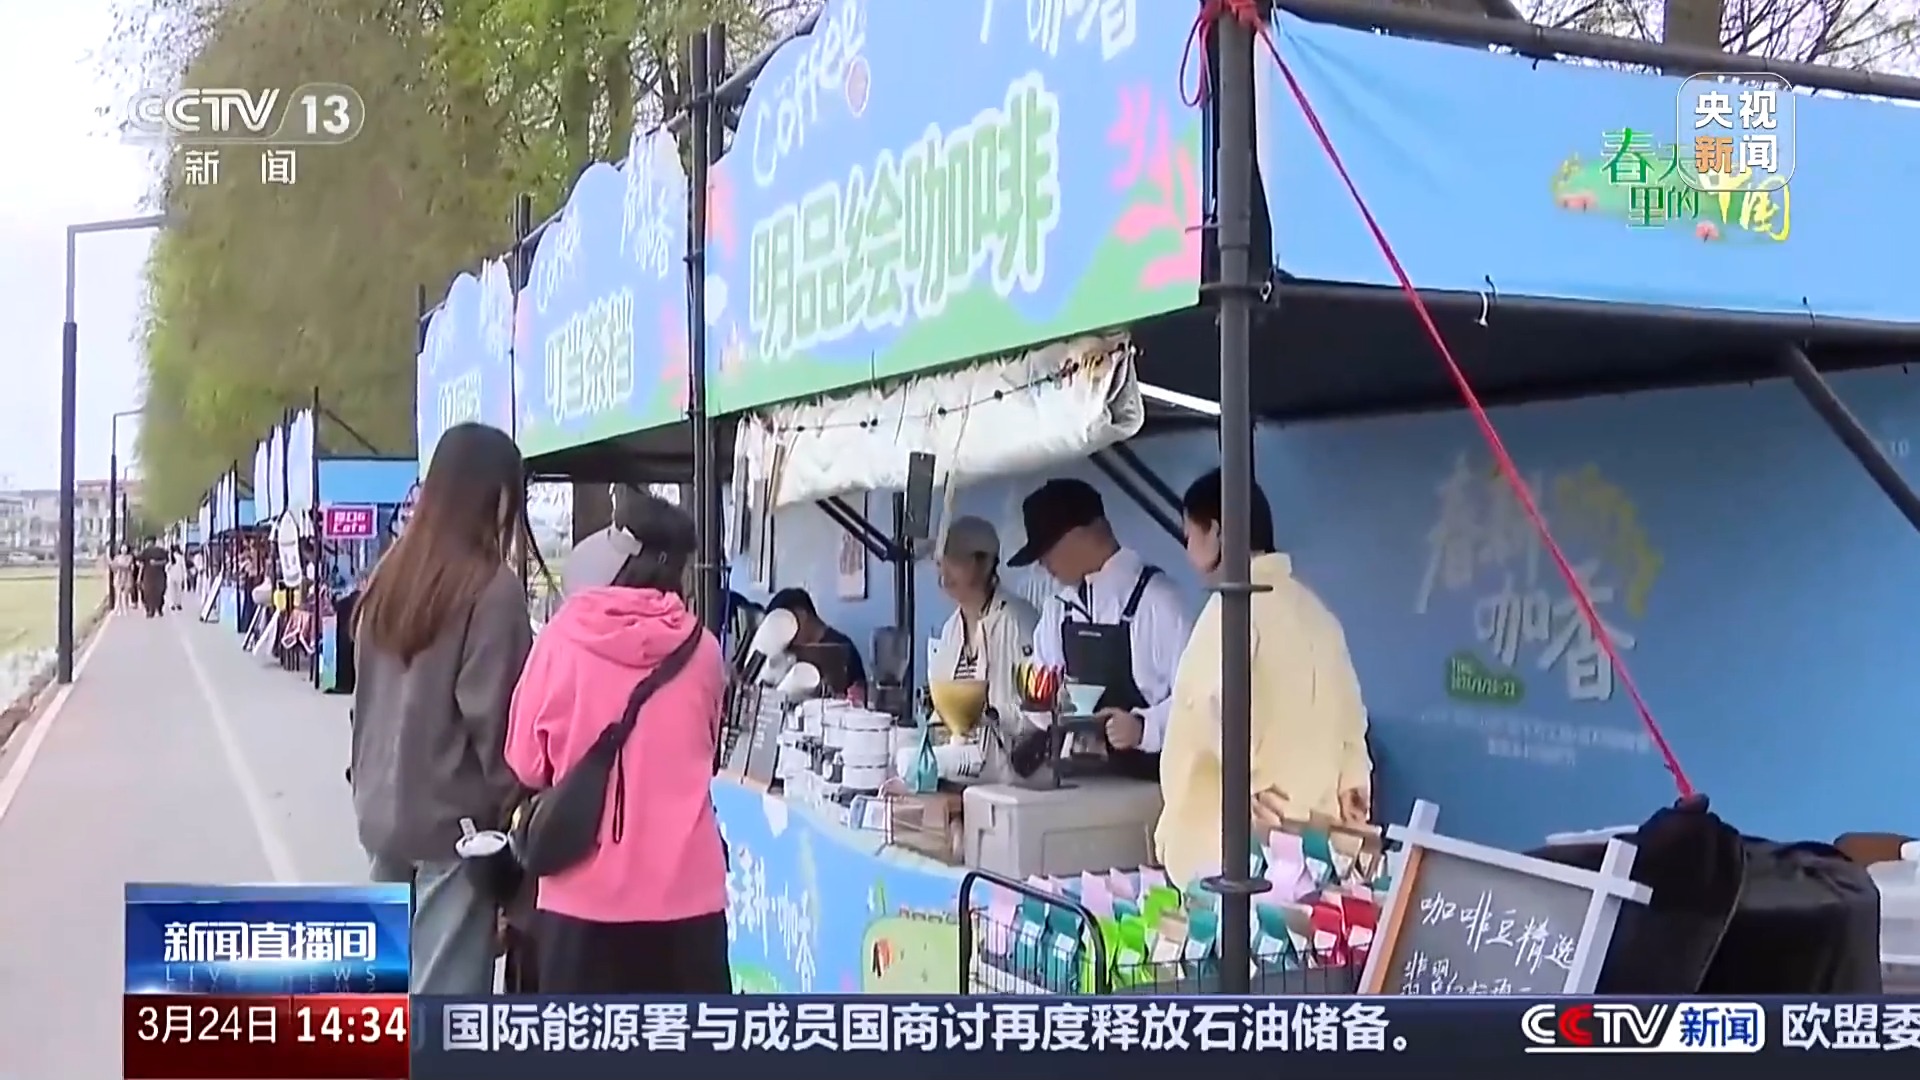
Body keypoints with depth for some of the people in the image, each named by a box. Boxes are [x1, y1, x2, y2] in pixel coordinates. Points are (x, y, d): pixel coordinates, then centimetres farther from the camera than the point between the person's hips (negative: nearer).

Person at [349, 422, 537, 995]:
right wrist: (511, 808, -4)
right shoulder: (492, 588, -15)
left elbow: (366, 696, 13)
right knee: (445, 993, -2)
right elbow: (491, 716, -15)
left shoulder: (389, 577, 7)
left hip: (383, 809, 8)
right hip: (453, 818, -7)